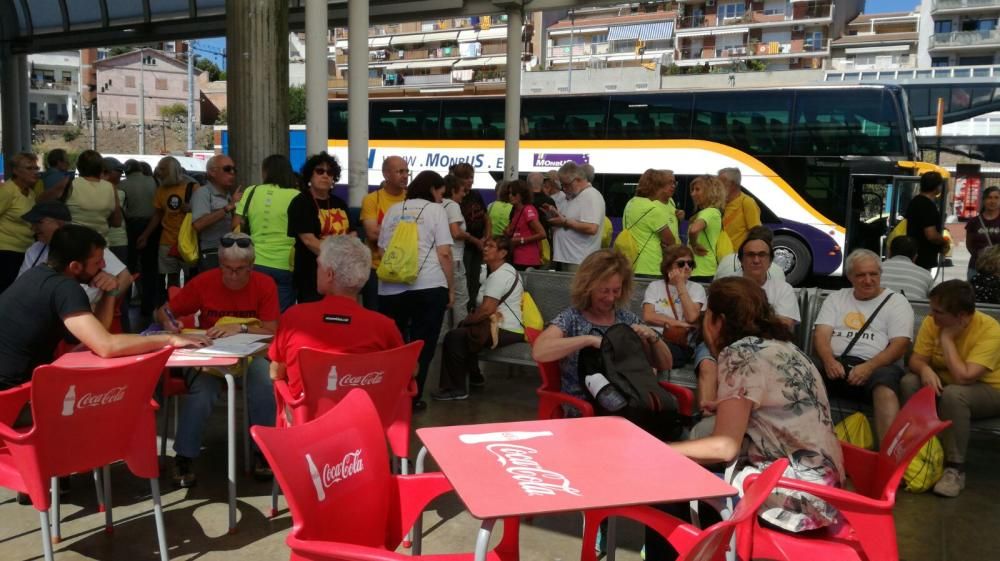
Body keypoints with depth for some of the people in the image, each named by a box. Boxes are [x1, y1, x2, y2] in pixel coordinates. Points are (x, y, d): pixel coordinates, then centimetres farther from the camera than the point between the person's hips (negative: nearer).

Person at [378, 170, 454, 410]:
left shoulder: (393, 210, 17)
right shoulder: (435, 210, 4)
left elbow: (382, 249, 21)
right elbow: (444, 253, -4)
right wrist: (450, 287, 3)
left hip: (391, 288, 4)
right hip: (429, 287, -4)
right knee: (422, 345, 4)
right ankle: (412, 398, 7)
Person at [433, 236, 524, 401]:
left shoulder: (500, 275, -18)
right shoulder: (504, 271, 17)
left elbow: (487, 310, -26)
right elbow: (488, 307, 21)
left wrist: (466, 321, -9)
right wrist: (468, 320, 8)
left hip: (506, 331, -11)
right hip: (507, 328, 11)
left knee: (454, 337, -14)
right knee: (462, 330, 24)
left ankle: (456, 389, -5)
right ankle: (474, 377, 29)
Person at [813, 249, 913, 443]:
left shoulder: (897, 302, 13)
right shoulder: (835, 298, 21)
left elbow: (900, 345, 0)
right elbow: (821, 334, 8)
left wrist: (869, 367, -18)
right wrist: (829, 361, -15)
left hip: (877, 367, -2)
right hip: (834, 363, 2)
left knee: (886, 387, -38)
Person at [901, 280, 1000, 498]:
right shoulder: (932, 322, -12)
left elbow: (963, 377, -35)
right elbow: (916, 359, -10)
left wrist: (947, 337, -30)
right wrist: (925, 369, -33)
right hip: (944, 383, 5)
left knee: (953, 393, -36)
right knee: (909, 382, -22)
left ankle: (955, 467, -23)